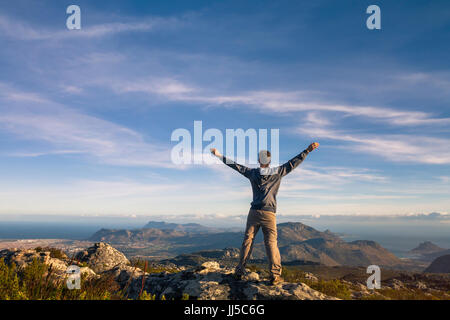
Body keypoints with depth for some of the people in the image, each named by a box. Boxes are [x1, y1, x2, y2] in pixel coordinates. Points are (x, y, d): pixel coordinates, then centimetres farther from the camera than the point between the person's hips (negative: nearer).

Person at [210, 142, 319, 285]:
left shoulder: (252, 173, 5)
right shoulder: (277, 172, 0)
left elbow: (236, 165, 10)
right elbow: (293, 162, 2)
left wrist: (219, 155, 19)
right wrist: (307, 150, 7)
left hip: (254, 212, 2)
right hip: (269, 214, -2)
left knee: (247, 241, 8)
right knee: (271, 243, 0)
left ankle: (240, 271, 13)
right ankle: (275, 274, -4)